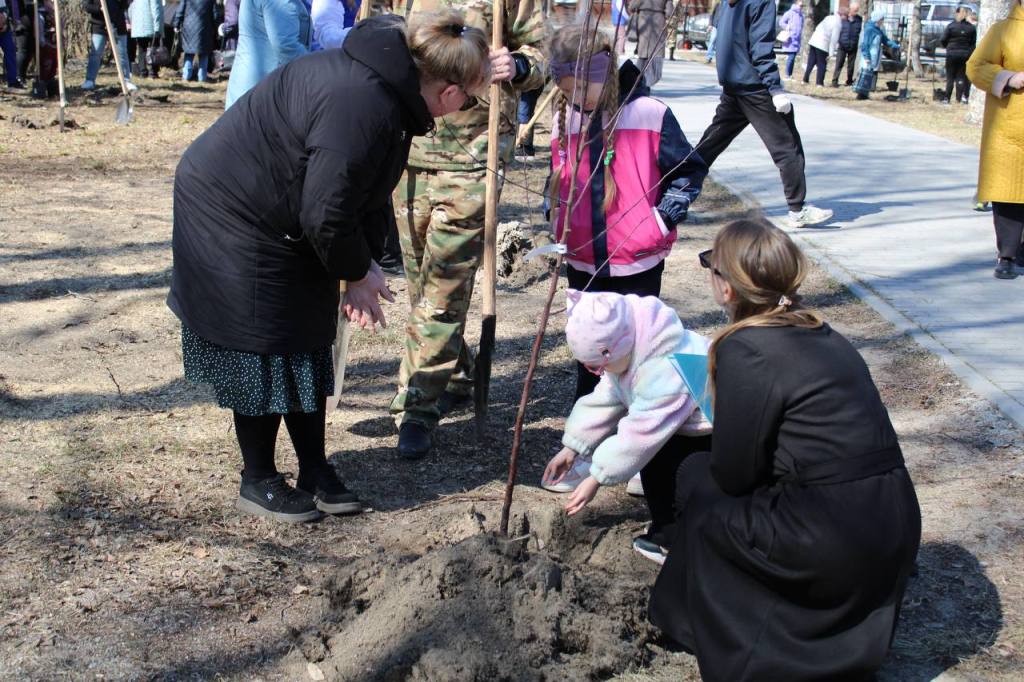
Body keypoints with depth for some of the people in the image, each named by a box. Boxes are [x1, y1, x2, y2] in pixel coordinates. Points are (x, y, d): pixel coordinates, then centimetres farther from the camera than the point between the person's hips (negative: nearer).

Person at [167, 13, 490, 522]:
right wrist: (357, 274, -11)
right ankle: (258, 481, 16)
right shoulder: (363, 108, -33)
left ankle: (314, 470, 24)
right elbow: (326, 213, -28)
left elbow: (366, 190, 7)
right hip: (231, 216, -10)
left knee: (307, 345, 12)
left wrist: (365, 264, -2)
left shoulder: (388, 88, -1)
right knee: (260, 352, -1)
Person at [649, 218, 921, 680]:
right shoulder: (821, 335, 11)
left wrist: (700, 470, 13)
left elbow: (734, 473, -7)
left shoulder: (744, 351, -13)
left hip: (833, 547, -8)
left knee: (698, 480, 12)